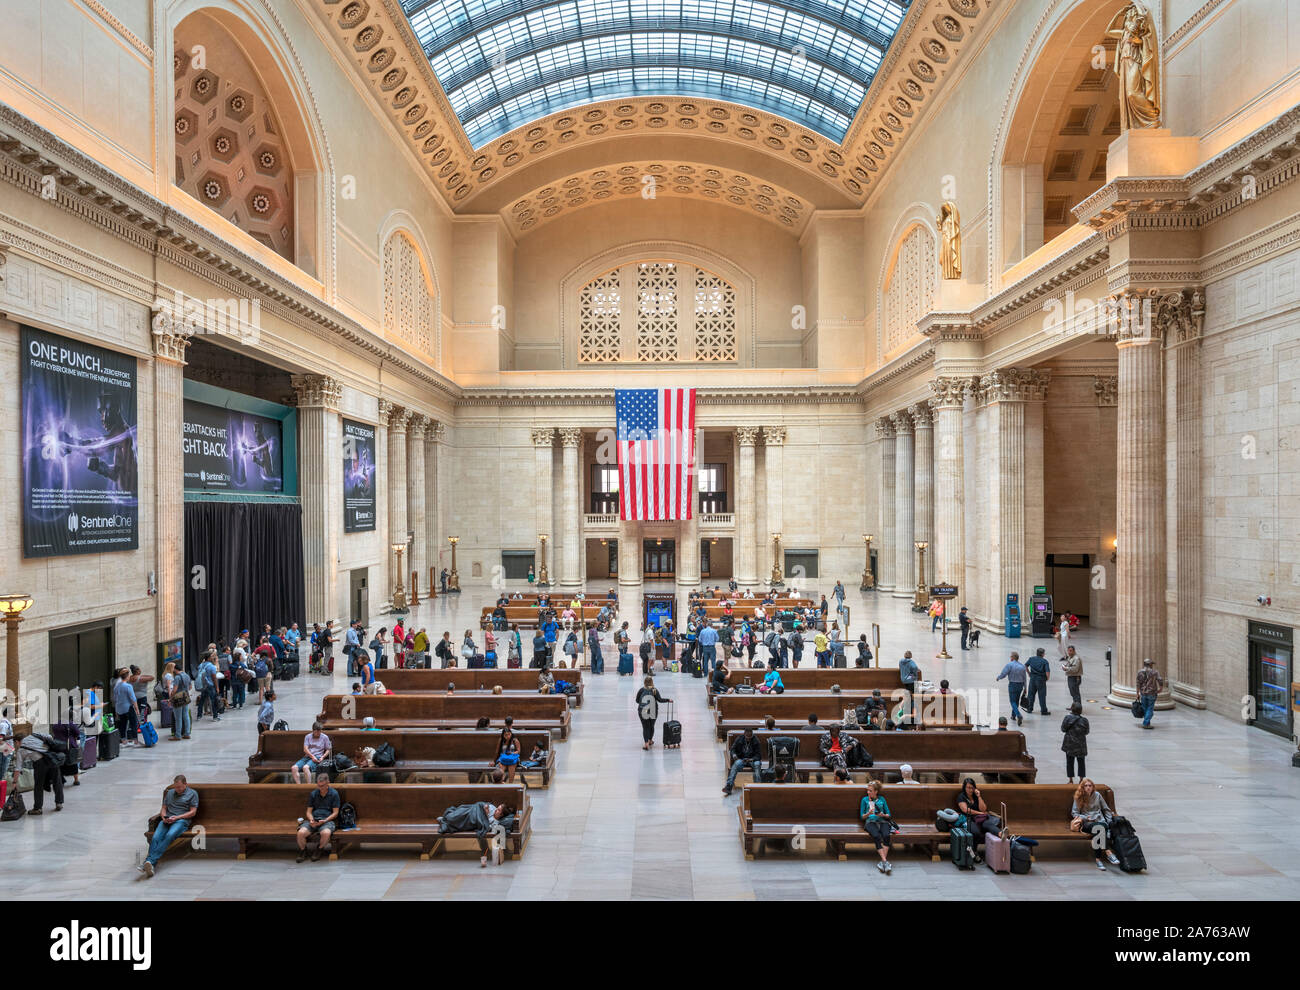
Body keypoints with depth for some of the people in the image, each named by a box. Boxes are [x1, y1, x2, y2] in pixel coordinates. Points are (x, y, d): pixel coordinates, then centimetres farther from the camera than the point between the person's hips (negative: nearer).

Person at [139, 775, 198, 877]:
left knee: (169, 835, -35)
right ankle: (150, 865, -42)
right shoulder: (170, 793, 24)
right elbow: (163, 808, 22)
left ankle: (150, 861, -46)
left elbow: (192, 812, 2)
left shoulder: (192, 793, 9)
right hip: (167, 820, 4)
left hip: (182, 820, -4)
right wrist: (164, 816, -1)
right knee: (155, 837, -27)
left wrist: (176, 817, -10)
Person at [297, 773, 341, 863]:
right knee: (301, 833, -30)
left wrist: (325, 820, -14)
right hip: (313, 819, 3)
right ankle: (302, 850, 2)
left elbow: (335, 813, 2)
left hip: (327, 820, -3)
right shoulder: (313, 794, 14)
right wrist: (311, 820, -9)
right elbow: (309, 811, 13)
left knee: (326, 833, -37)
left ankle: (319, 849, -4)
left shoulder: (334, 794, 4)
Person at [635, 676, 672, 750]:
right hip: (653, 712, 1)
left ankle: (646, 743, -11)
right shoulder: (655, 690, -8)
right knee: (651, 726, 20)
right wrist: (668, 700, 2)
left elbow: (637, 700, -1)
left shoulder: (641, 690, -7)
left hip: (643, 712, -1)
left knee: (645, 727, 4)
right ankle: (650, 740, 36)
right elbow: (660, 700, -11)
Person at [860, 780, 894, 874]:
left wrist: (883, 815, -4)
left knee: (886, 836, -34)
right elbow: (862, 816, 14)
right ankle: (885, 861, -39)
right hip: (870, 821, -1)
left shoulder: (882, 799, 20)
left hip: (882, 821, 1)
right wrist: (868, 813, -7)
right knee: (876, 836, -35)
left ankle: (883, 861, -36)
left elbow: (888, 815, 19)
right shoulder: (865, 800, 18)